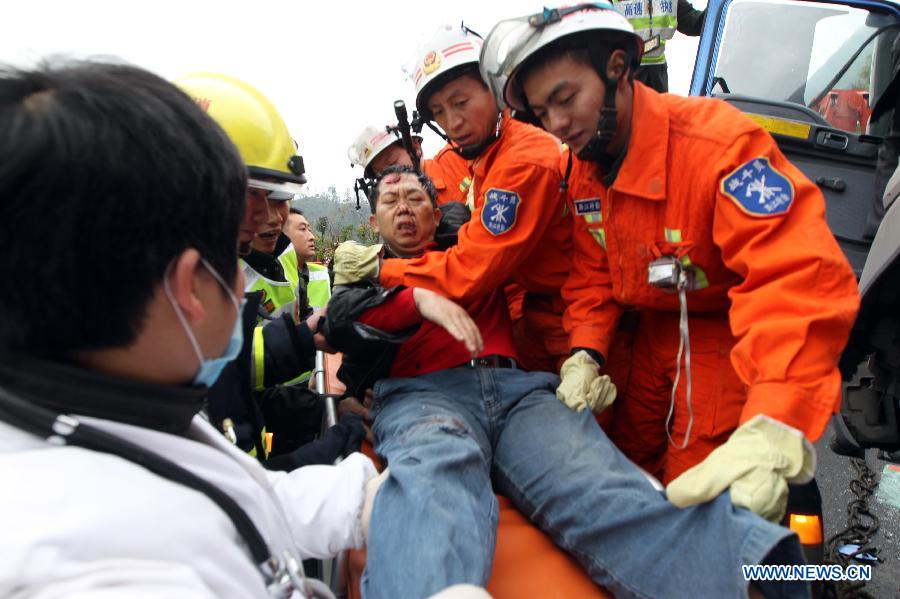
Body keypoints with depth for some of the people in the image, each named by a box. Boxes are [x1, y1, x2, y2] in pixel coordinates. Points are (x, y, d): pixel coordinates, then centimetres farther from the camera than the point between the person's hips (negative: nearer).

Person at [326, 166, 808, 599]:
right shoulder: (365, 275, 30)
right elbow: (341, 323, 7)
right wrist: (419, 299, -8)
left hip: (515, 385, 2)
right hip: (420, 392, -1)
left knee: (595, 485, -28)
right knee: (435, 468, -40)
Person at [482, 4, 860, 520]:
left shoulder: (720, 142, -30)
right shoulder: (584, 171, -5)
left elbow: (801, 281, -39)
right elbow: (594, 272, 3)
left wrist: (770, 437, -50)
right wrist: (585, 353, -15)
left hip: (732, 342, -6)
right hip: (655, 335, 7)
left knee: (698, 502, -1)